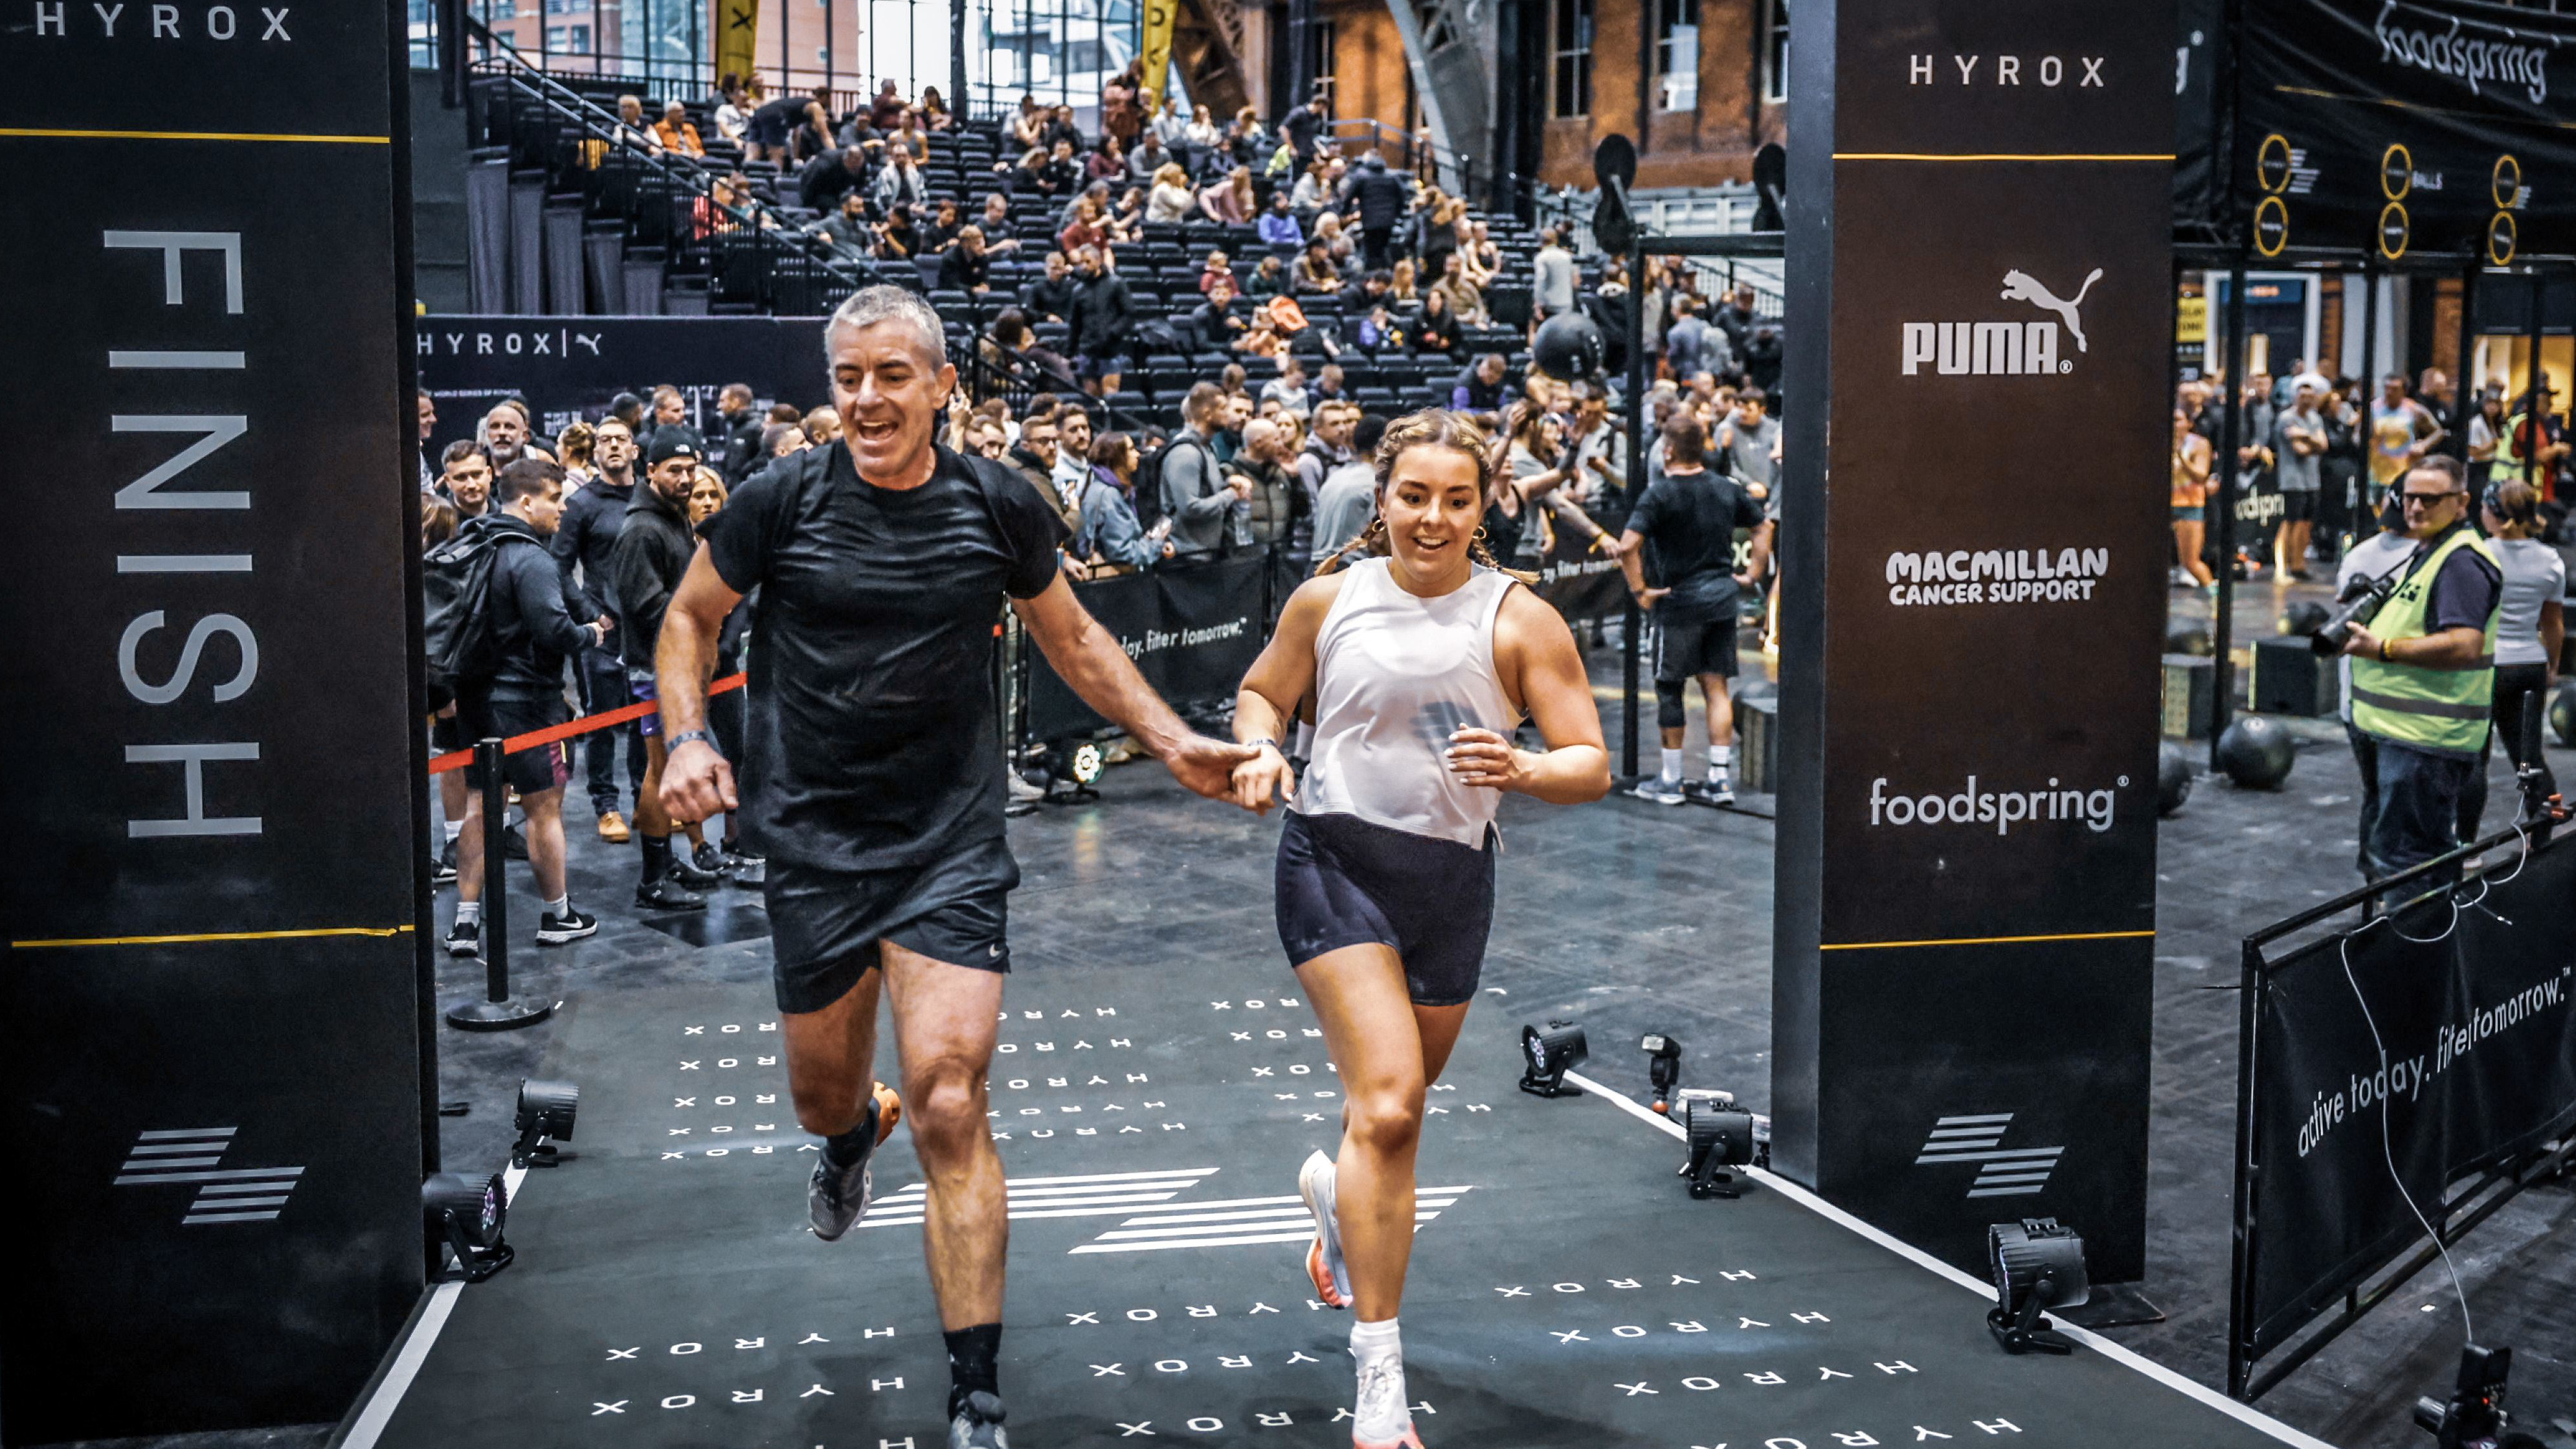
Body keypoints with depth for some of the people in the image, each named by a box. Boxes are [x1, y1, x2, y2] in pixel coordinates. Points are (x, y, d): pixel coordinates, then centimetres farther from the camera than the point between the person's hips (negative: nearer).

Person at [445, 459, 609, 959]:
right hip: (525, 700, -8)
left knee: (478, 805, 10)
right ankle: (558, 916, 14)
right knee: (545, 807, 4)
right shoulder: (530, 559, -18)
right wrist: (592, 634, -6)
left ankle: (465, 920, 9)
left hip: (477, 697, 8)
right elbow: (553, 631, -25)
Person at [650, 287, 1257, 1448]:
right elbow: (690, 618, 9)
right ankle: (851, 1138, 58)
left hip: (952, 848, -1)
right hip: (813, 842, 1)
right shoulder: (782, 502, -5)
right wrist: (686, 741, -8)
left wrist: (1171, 741, 7)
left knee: (949, 1111, -13)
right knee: (824, 1097, 16)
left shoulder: (1000, 508, -2)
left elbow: (1072, 638, 14)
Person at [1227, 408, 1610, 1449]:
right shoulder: (1328, 598, 1)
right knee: (1387, 1107, -17)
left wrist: (1520, 769, -26)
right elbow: (1263, 691, 17)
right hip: (1334, 858, -2)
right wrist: (1260, 751, -5)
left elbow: (1591, 767, -5)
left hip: (1451, 881, 2)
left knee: (1393, 1111, 17)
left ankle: (1335, 1190, 55)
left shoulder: (1519, 620, -3)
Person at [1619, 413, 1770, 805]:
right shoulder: (1728, 489, 6)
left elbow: (1627, 546, -23)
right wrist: (1752, 575, 16)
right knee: (1716, 686, 9)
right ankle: (1721, 778, 9)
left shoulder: (1660, 495, -12)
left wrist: (1639, 590, -14)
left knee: (1670, 687, 6)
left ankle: (1670, 780, 12)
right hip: (1722, 597, 5)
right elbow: (1762, 530, 15)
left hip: (1680, 600, -5)